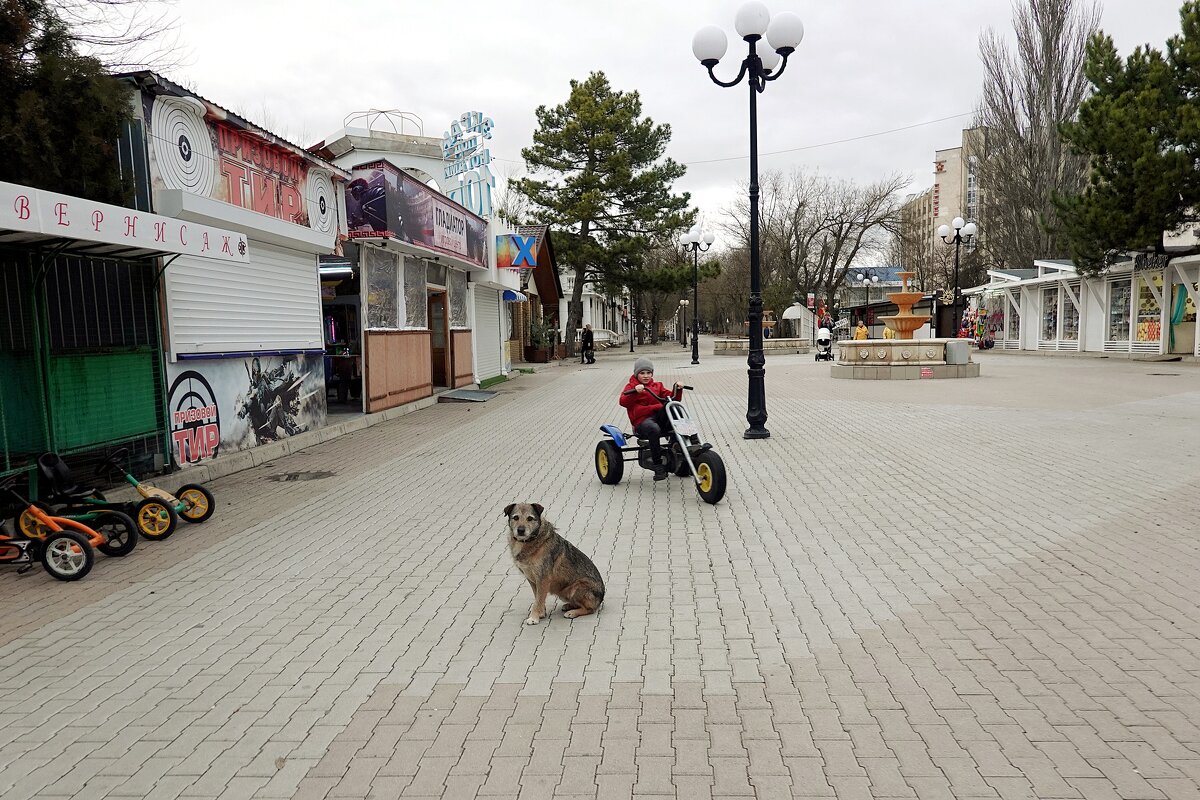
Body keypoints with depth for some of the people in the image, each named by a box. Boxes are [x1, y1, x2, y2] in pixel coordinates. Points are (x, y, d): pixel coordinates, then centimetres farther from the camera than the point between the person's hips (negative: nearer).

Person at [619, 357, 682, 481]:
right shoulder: (631, 386, 12)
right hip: (642, 421, -3)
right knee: (654, 429, -41)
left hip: (659, 416, 4)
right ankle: (658, 466, -34)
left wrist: (677, 389, 0)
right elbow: (623, 402, -8)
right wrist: (635, 391, -24)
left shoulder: (657, 386, 26)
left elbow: (672, 398, 19)